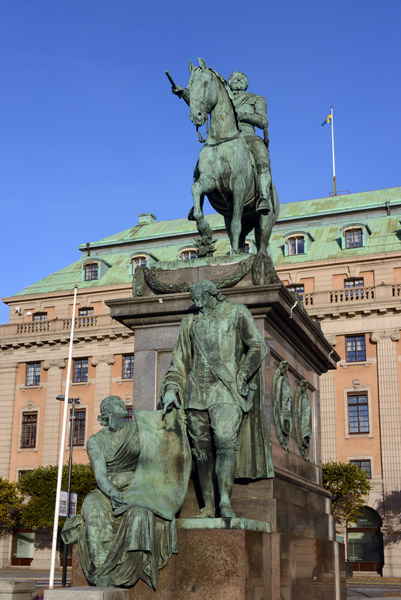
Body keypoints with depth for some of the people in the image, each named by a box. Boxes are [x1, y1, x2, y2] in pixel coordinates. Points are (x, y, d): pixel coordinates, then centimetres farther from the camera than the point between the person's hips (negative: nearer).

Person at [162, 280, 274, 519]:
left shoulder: (236, 313, 11)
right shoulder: (191, 323, 23)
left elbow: (258, 347, 2)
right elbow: (180, 360, 23)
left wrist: (242, 377, -9)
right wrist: (171, 389, 10)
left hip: (225, 390, -4)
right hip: (197, 391, 4)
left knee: (225, 442, -19)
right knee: (202, 449, -1)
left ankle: (225, 502, -21)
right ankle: (208, 506, 3)